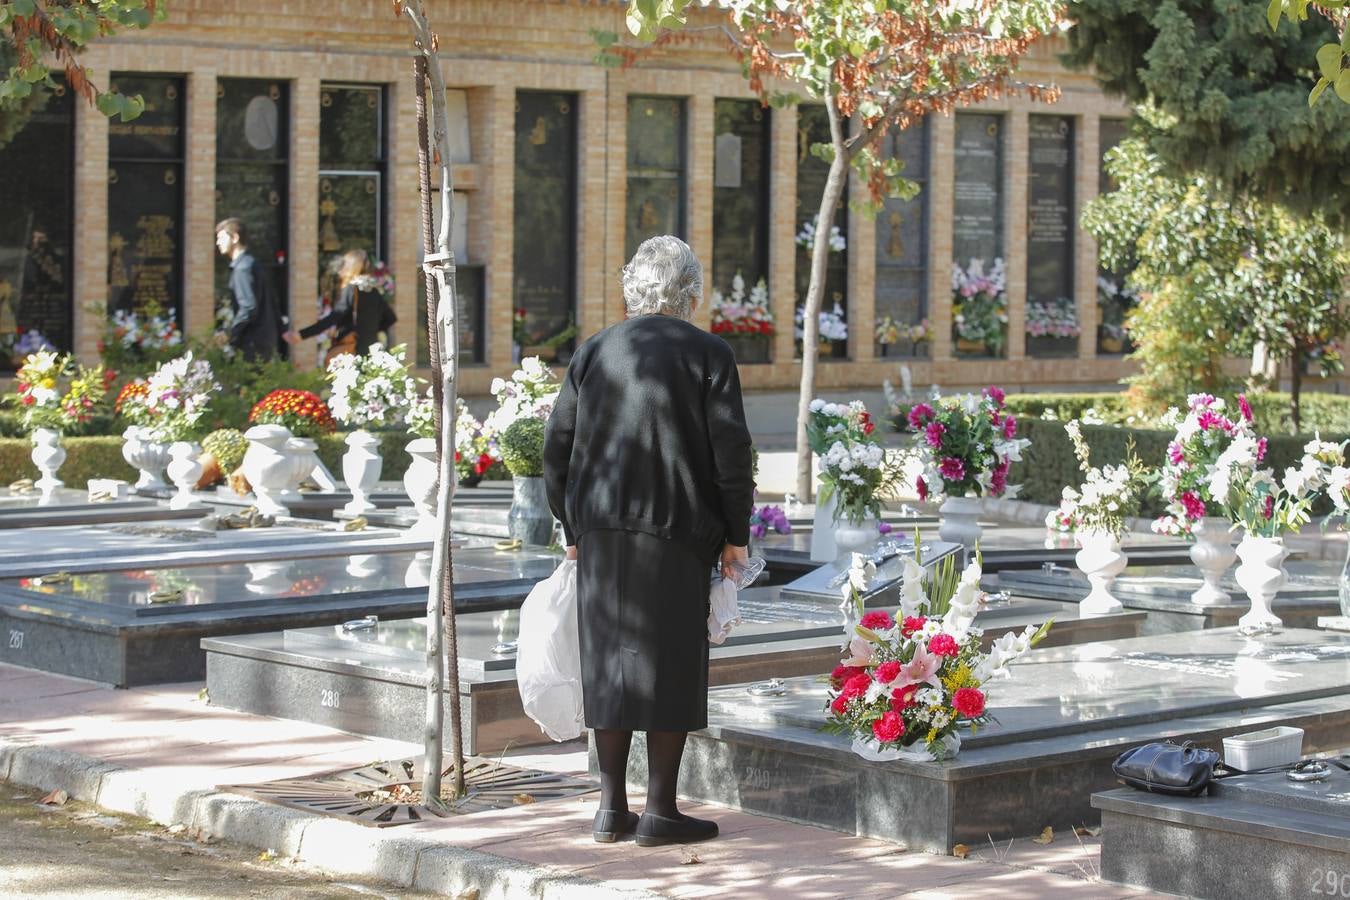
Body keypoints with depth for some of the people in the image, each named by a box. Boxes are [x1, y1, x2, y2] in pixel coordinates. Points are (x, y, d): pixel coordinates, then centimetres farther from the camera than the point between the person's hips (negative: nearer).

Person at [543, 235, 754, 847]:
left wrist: (574, 530, 16)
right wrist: (736, 534, 2)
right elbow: (730, 452, -7)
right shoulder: (707, 355, -3)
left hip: (600, 529, 4)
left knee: (610, 661, 10)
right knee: (672, 664, 2)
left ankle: (611, 808, 13)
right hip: (675, 528, -4)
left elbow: (557, 447, 8)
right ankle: (659, 812, 2)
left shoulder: (595, 353, 8)